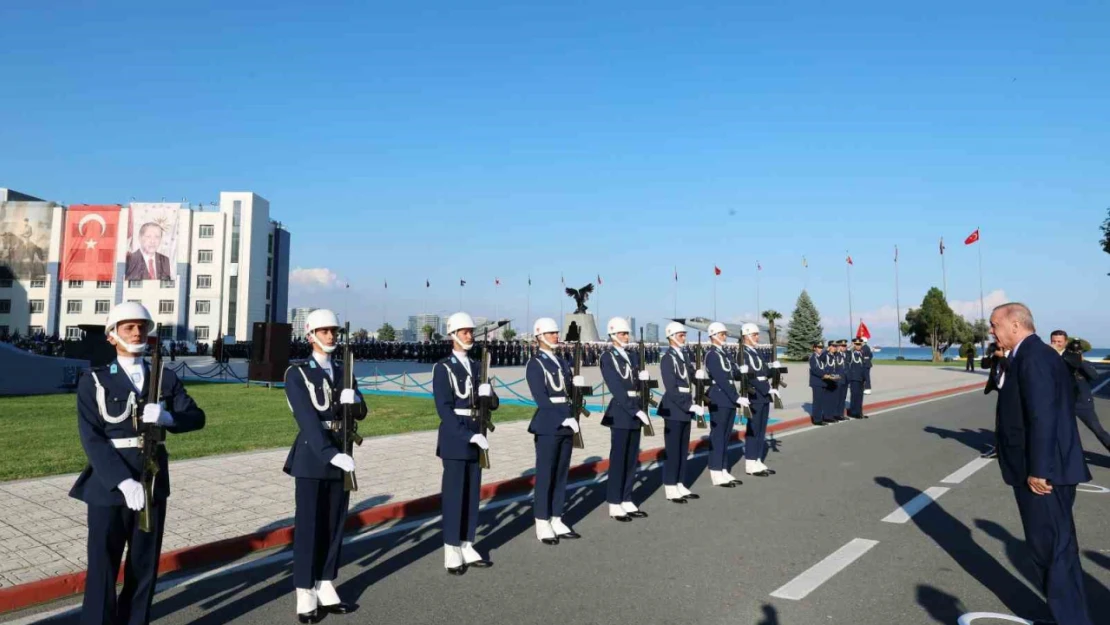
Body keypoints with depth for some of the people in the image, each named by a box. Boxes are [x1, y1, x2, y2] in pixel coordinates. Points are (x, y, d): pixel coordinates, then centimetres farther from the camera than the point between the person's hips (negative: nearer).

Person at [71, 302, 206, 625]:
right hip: (109, 484, -3)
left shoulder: (166, 377, 9)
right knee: (102, 567, 2)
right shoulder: (94, 380, -1)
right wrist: (124, 482, -22)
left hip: (153, 482, 3)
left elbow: (197, 416, 1)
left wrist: (167, 417, -22)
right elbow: (91, 438, -10)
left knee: (145, 566, 12)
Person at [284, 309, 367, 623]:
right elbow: (308, 419, -18)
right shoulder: (297, 373, -7)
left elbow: (361, 413, 9)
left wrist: (353, 399, -15)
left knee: (334, 526, 10)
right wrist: (331, 454, -29)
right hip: (312, 458, -5)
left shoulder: (343, 371, 11)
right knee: (308, 527, 2)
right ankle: (306, 598, 11)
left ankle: (326, 590, 21)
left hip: (340, 456, 5)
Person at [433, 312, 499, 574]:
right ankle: (452, 553, 8)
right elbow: (444, 409, -14)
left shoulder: (476, 366, 13)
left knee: (472, 493, 9)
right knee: (454, 493, -1)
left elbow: (493, 404, 12)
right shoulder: (443, 367, -6)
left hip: (475, 435, 6)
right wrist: (468, 435, -21)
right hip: (455, 436, -6)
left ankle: (467, 547, 19)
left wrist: (489, 393, -12)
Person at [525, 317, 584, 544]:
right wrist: (564, 419, -19)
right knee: (545, 475, -1)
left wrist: (578, 384, -7)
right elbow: (541, 399, -14)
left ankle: (556, 521, 19)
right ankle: (543, 525, 8)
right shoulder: (534, 364, -6)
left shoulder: (562, 363, 15)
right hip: (548, 426, -7)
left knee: (561, 474, 10)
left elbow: (571, 393, 14)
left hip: (565, 425, 7)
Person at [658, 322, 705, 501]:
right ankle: (670, 489, 7)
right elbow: (672, 390, -19)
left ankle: (680, 486, 20)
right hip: (674, 411, -8)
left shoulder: (684, 357, 12)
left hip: (684, 409, 8)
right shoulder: (667, 359, -13)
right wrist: (691, 406, -21)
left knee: (683, 451, 12)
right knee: (673, 451, -1)